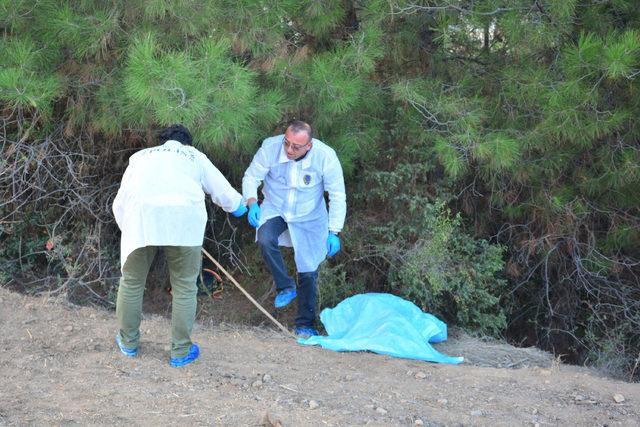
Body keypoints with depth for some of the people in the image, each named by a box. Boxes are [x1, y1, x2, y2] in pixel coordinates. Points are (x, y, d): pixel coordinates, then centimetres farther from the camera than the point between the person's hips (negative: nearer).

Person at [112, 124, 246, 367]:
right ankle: (180, 352, 20)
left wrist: (129, 230, 44)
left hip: (140, 215, 1)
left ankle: (128, 342, 32)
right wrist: (240, 206, 56)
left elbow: (119, 203, 29)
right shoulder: (195, 157, 30)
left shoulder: (141, 156, 33)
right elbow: (227, 197, 34)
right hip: (184, 217, -1)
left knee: (132, 281, 19)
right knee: (184, 287, 13)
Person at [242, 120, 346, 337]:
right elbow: (251, 177, -8)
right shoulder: (270, 147, -23)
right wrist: (252, 203, -27)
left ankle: (305, 324, 21)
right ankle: (285, 286, -7)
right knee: (265, 240, -32)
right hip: (275, 209, 0)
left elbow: (337, 196, -14)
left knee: (308, 272, 3)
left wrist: (334, 232, -16)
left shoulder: (325, 156, -25)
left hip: (309, 217, 0)